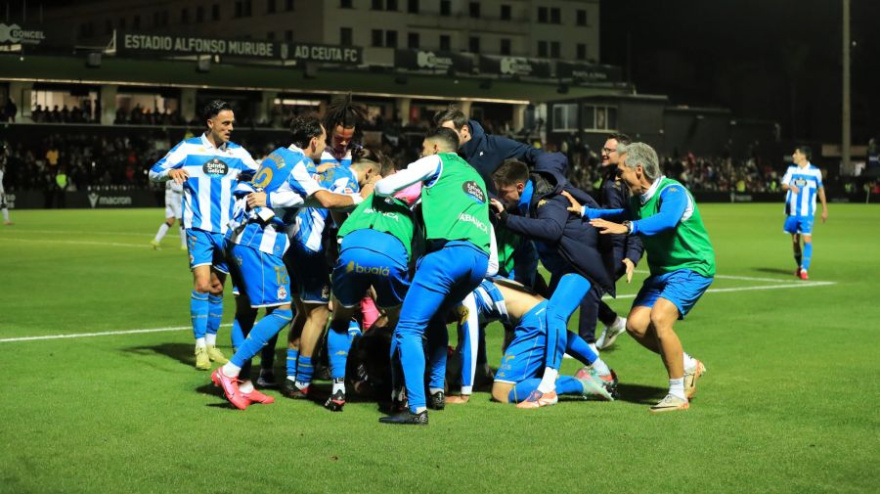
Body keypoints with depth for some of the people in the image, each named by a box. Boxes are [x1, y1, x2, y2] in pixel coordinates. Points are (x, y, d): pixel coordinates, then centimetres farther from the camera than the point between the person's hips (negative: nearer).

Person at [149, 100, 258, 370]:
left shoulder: (237, 153, 7)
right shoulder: (188, 148, -2)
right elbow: (155, 172, -2)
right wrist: (172, 172, -23)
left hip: (226, 230, 4)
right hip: (199, 228, -4)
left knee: (217, 288, 8)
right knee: (202, 284, -14)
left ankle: (211, 343, 21)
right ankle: (200, 348, -7)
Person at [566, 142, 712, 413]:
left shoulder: (672, 192, -22)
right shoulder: (637, 198, 6)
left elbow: (666, 220, -45)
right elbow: (621, 215, 28)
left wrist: (627, 227, -53)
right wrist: (584, 211, 22)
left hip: (693, 267, -9)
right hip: (662, 270, 9)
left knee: (660, 318, -27)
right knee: (636, 324, -3)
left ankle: (678, 395, -15)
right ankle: (688, 365, 18)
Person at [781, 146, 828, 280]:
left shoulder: (815, 172, 0)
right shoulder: (791, 169, 5)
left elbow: (820, 189, 10)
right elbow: (784, 185, -5)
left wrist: (825, 209, 12)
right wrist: (790, 187, -29)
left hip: (807, 212, -3)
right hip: (792, 211, 3)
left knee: (807, 239, -13)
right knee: (795, 240, 10)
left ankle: (804, 269, -15)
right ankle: (799, 266, 29)